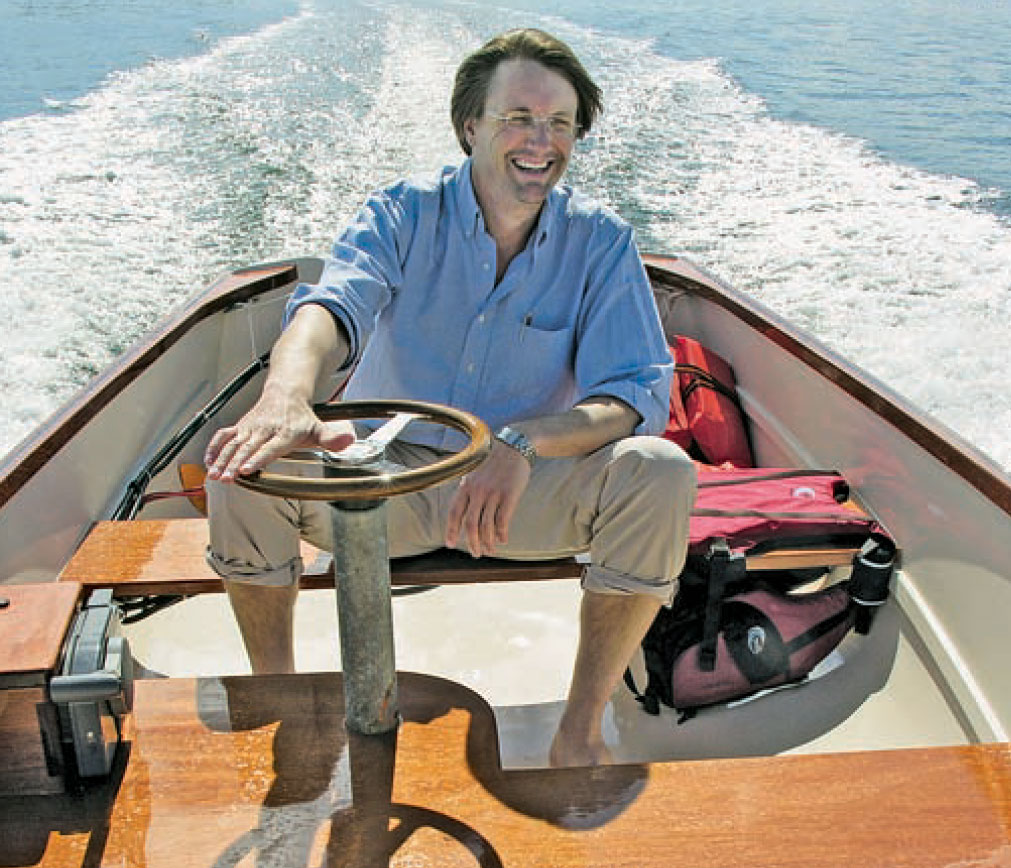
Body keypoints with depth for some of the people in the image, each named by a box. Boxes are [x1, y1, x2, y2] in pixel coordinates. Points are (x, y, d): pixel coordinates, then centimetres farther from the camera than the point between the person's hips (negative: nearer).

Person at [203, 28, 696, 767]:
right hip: (385, 473, 1)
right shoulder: (404, 215, -7)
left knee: (662, 472, -27)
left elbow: (639, 395, -17)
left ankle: (580, 734, -14)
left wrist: (522, 442, -36)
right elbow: (333, 304, -28)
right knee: (243, 464, -24)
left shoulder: (600, 241, -5)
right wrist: (287, 396, -52)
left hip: (528, 488, 0)